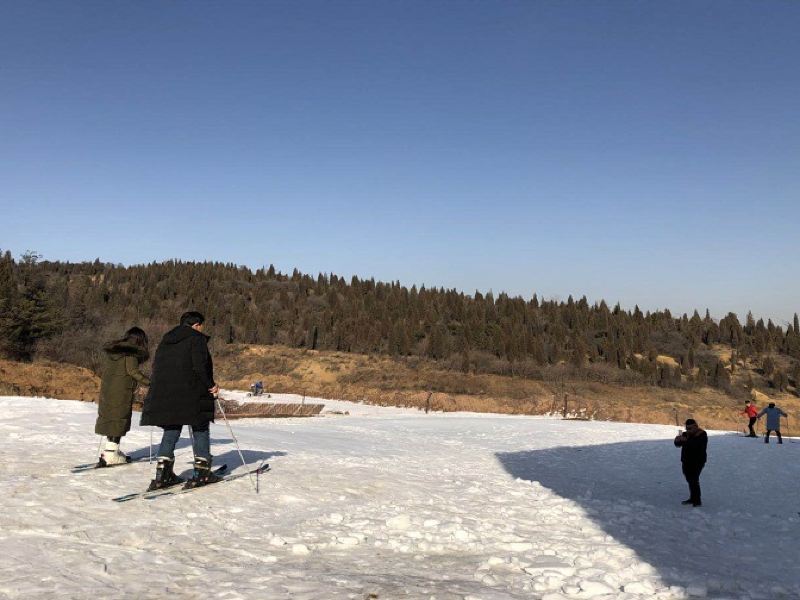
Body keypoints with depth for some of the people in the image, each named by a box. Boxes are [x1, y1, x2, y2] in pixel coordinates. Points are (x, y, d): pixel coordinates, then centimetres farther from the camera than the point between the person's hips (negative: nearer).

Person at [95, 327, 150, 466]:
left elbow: (105, 369, 18)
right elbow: (133, 371, -16)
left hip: (106, 390, 8)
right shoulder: (132, 351, -8)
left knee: (110, 419, 14)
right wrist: (149, 383, -11)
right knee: (119, 420, -3)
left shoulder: (110, 349, 16)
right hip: (122, 392, -8)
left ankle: (111, 450, 22)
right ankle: (111, 455, -5)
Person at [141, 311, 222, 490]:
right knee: (200, 430, 5)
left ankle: (162, 474, 5)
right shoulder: (196, 339, -6)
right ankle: (202, 472, 4)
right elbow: (200, 366, -16)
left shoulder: (166, 340, 18)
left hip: (164, 394, 7)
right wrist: (210, 385, -6)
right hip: (191, 394, -6)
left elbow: (156, 366, 17)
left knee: (171, 431, 12)